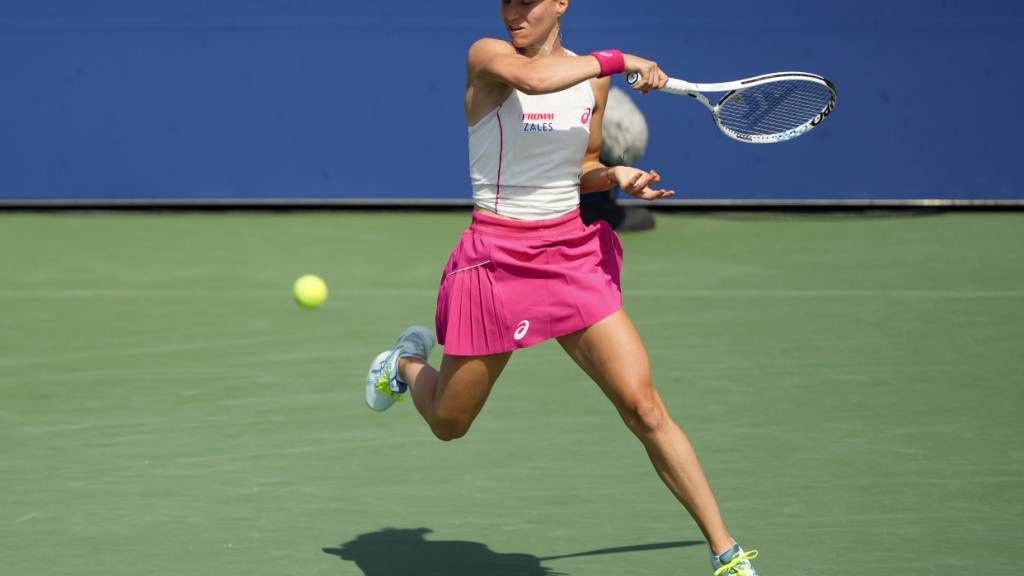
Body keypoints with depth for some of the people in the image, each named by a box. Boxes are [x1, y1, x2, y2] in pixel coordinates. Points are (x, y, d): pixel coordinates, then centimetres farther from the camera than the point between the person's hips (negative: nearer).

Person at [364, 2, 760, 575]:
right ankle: (408, 361, 50)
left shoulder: (593, 78, 7)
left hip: (574, 253, 3)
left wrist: (615, 175, -2)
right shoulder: (488, 55, -9)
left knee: (644, 407, -11)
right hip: (498, 257, -3)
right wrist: (618, 60, -22)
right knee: (448, 424, 13)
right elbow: (533, 77, -33)